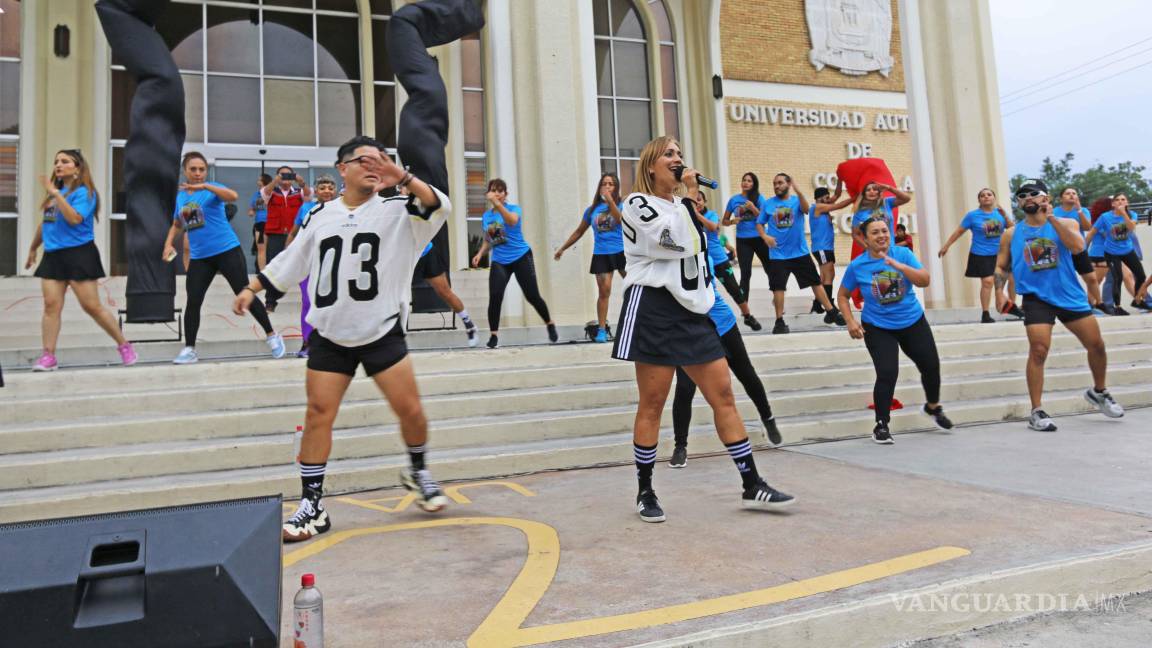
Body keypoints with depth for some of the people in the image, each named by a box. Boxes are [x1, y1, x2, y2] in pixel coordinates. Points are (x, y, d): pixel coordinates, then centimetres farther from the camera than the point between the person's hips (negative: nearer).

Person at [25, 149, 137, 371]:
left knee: (92, 306, -6)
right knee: (51, 305, -2)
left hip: (78, 254, -6)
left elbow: (74, 218, -22)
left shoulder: (84, 192, -5)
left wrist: (55, 193, -21)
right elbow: (45, 223, 27)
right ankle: (48, 356, 0)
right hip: (52, 255, 6)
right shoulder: (54, 192, 16)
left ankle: (124, 346, 7)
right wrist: (33, 249, 33)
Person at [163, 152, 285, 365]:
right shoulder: (179, 197, 10)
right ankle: (189, 350, 9)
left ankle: (272, 335, 10)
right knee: (192, 302, 0)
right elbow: (177, 225, 24)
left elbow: (233, 196, -29)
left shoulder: (211, 189, -6)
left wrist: (204, 186, -39)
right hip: (199, 257, 5)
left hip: (227, 250, -5)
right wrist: (168, 244, 7)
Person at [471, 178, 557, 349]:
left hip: (521, 257, -3)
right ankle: (493, 335, -5)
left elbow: (512, 221, -31)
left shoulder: (514, 208, -6)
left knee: (532, 296, -1)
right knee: (495, 296, -16)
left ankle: (550, 324, 24)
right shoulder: (486, 216, 9)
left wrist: (497, 203, -44)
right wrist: (480, 254, 1)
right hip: (499, 261, 3)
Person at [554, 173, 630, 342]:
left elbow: (621, 219, -23)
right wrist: (562, 248, 19)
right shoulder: (592, 209, 8)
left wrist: (610, 200, -27)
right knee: (604, 291, -2)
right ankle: (602, 330, 5)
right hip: (601, 254, 2)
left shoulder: (621, 205, 0)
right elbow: (579, 232, 17)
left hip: (621, 252, -2)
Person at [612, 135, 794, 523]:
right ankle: (645, 492, 12)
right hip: (654, 310, -7)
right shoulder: (637, 203, -2)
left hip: (692, 312, 7)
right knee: (652, 405, -2)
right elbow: (675, 242, -19)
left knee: (723, 395, 3)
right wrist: (689, 196, -8)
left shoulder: (682, 207, 21)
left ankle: (752, 486, 9)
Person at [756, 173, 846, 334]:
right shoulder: (768, 203, 2)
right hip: (778, 254, 0)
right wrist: (765, 236, -14)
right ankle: (780, 321, 5)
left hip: (800, 252, 0)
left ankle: (831, 313, 17)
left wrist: (798, 191, -38)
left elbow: (806, 209, -22)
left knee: (815, 282, 6)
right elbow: (759, 223, 7)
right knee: (778, 287, -4)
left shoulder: (796, 200, -1)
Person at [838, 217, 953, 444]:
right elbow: (842, 296, 2)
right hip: (878, 328, -3)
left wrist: (898, 265, -30)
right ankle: (881, 425, 2)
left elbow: (924, 281, -17)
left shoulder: (903, 253, -8)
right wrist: (850, 321, -12)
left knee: (931, 366, 11)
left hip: (913, 322, 3)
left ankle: (933, 407, 42)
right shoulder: (856, 266, -10)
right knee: (887, 374, -16)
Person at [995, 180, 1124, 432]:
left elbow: (1077, 246, -18)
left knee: (1096, 345, 8)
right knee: (1038, 350, -14)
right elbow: (1001, 267, 8)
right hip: (1036, 298, -1)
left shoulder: (1065, 223, 1)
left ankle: (1098, 392, 35)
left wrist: (1051, 218, -19)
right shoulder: (1011, 234, 5)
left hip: (1070, 295, 2)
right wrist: (1000, 288, -14)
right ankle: (1037, 412, -6)